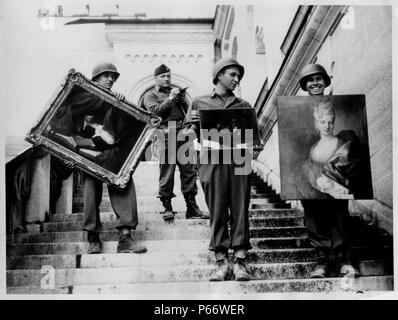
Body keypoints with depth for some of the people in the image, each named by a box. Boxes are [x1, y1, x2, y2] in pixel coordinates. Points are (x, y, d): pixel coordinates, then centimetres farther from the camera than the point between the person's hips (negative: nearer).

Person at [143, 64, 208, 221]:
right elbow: (155, 111, -8)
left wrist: (181, 99, -1)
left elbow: (188, 111, 16)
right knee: (166, 173, -4)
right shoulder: (150, 95, 10)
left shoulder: (177, 91, 24)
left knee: (189, 171, 2)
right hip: (166, 136, -4)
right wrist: (170, 98, -12)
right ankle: (167, 208, 5)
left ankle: (192, 208, 8)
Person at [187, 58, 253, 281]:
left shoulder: (244, 106, 21)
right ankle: (221, 262, 2)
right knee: (217, 211, -3)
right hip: (212, 160, -1)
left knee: (240, 210, -4)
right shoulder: (200, 103, 18)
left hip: (239, 160, 1)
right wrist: (192, 122, -6)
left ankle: (240, 262, -1)